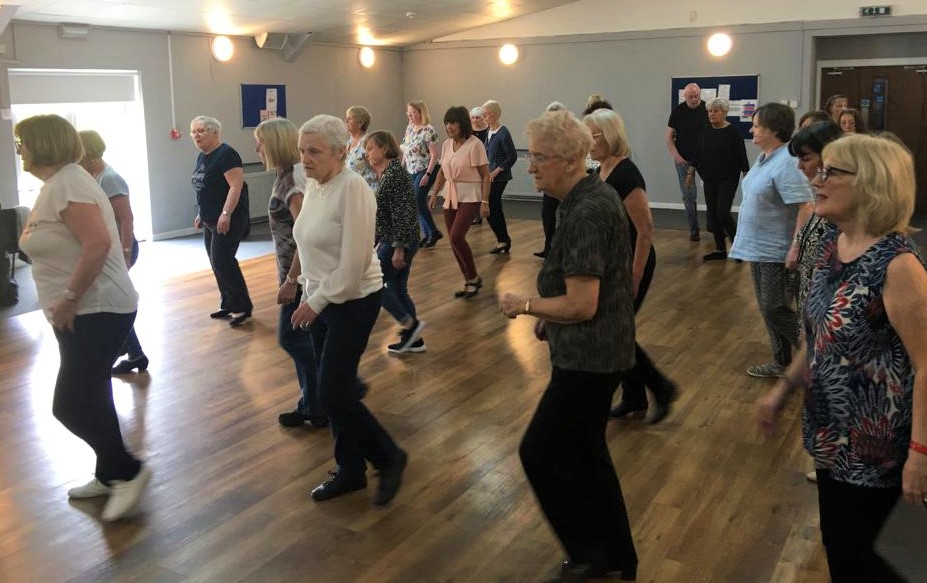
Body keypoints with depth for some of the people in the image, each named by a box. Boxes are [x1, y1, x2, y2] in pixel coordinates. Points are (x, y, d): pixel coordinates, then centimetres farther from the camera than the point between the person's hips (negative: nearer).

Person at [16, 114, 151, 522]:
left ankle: (128, 470, 6)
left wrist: (69, 298, -24)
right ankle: (110, 475, 29)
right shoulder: (55, 184, 14)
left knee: (71, 405, -8)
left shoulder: (67, 184, -18)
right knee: (89, 400, 17)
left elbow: (98, 244, -31)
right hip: (82, 313, 10)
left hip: (96, 312, -10)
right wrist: (66, 302, 13)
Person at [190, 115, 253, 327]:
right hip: (211, 220, 9)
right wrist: (201, 214, 22)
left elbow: (236, 185, -22)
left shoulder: (226, 154, -14)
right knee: (218, 264, 11)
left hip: (228, 220, -9)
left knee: (222, 261, -11)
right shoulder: (202, 157, 13)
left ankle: (243, 306, -3)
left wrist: (226, 214, -27)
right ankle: (228, 305, 21)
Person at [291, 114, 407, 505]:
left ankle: (389, 458, 14)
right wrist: (308, 296, 12)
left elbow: (353, 264, -23)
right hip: (321, 300, 8)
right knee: (334, 389, 13)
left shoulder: (352, 189, -20)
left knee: (333, 393, -7)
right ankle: (350, 470, 28)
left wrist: (315, 303, -15)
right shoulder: (313, 185, 5)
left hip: (353, 301, -8)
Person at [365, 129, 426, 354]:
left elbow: (401, 213, -22)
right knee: (397, 288, 13)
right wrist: (377, 242, 22)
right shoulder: (386, 173, 12)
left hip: (399, 241, -10)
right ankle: (413, 338, 19)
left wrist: (398, 248, -22)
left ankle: (410, 324, 3)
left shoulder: (394, 173, -17)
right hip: (391, 240, 10)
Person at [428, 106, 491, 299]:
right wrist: (434, 194, 13)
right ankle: (470, 282, 19)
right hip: (450, 196, 7)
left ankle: (474, 278, -1)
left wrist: (485, 202, -17)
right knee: (454, 240, 6)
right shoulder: (447, 144, 7)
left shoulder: (475, 144, -12)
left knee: (456, 236, -19)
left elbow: (485, 176, -12)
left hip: (470, 196, -7)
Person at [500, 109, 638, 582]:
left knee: (539, 453, 4)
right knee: (585, 452, 20)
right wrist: (549, 316, 12)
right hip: (597, 351, 10)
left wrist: (525, 305, -11)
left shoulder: (586, 212, -24)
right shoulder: (594, 195, 8)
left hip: (589, 358, -10)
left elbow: (582, 305, -26)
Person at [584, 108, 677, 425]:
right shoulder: (600, 172, 7)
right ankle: (633, 398, 26)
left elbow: (645, 228, -22)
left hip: (631, 263, -9)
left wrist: (635, 276, -21)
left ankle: (661, 388, 13)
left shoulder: (626, 174, -20)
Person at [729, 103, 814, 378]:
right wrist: (746, 241, 21)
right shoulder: (765, 158, 9)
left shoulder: (786, 163, -22)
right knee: (767, 308, 15)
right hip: (760, 249, 10)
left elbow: (806, 207, -27)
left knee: (775, 310, -3)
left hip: (777, 252, -10)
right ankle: (781, 362, 27)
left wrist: (796, 248, -28)